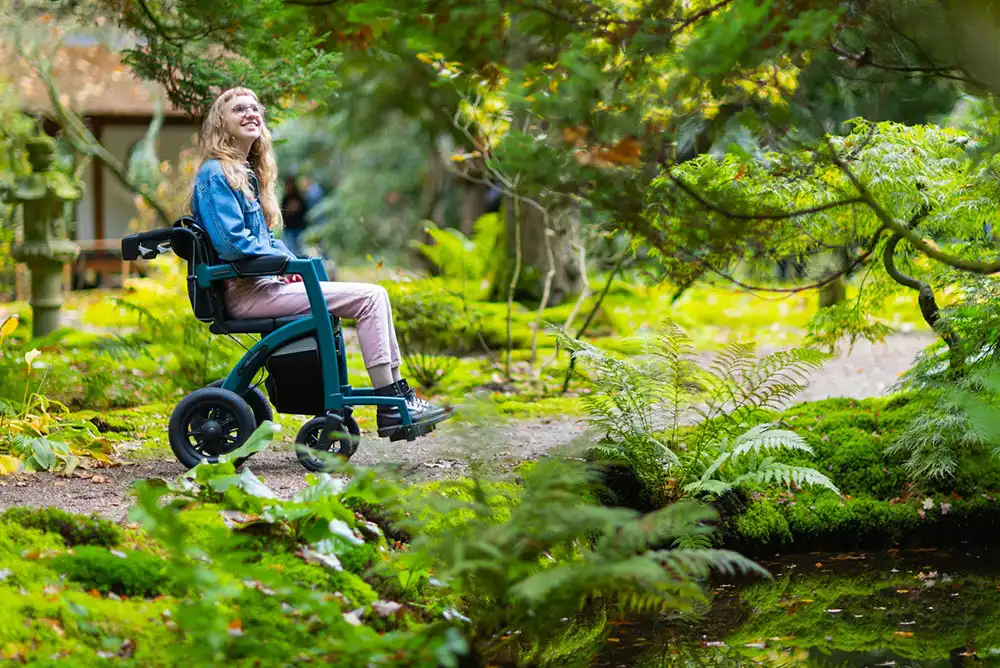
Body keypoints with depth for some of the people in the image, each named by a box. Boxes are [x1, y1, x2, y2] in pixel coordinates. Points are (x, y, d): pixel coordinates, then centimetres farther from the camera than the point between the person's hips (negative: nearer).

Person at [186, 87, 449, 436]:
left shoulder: (247, 172, 20)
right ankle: (391, 408, -15)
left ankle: (398, 394, -3)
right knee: (371, 297, -15)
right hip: (245, 292, -10)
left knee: (375, 296, 3)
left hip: (261, 285, 10)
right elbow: (232, 243, -19)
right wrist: (288, 263, -11)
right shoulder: (215, 175, -10)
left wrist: (295, 263, 5)